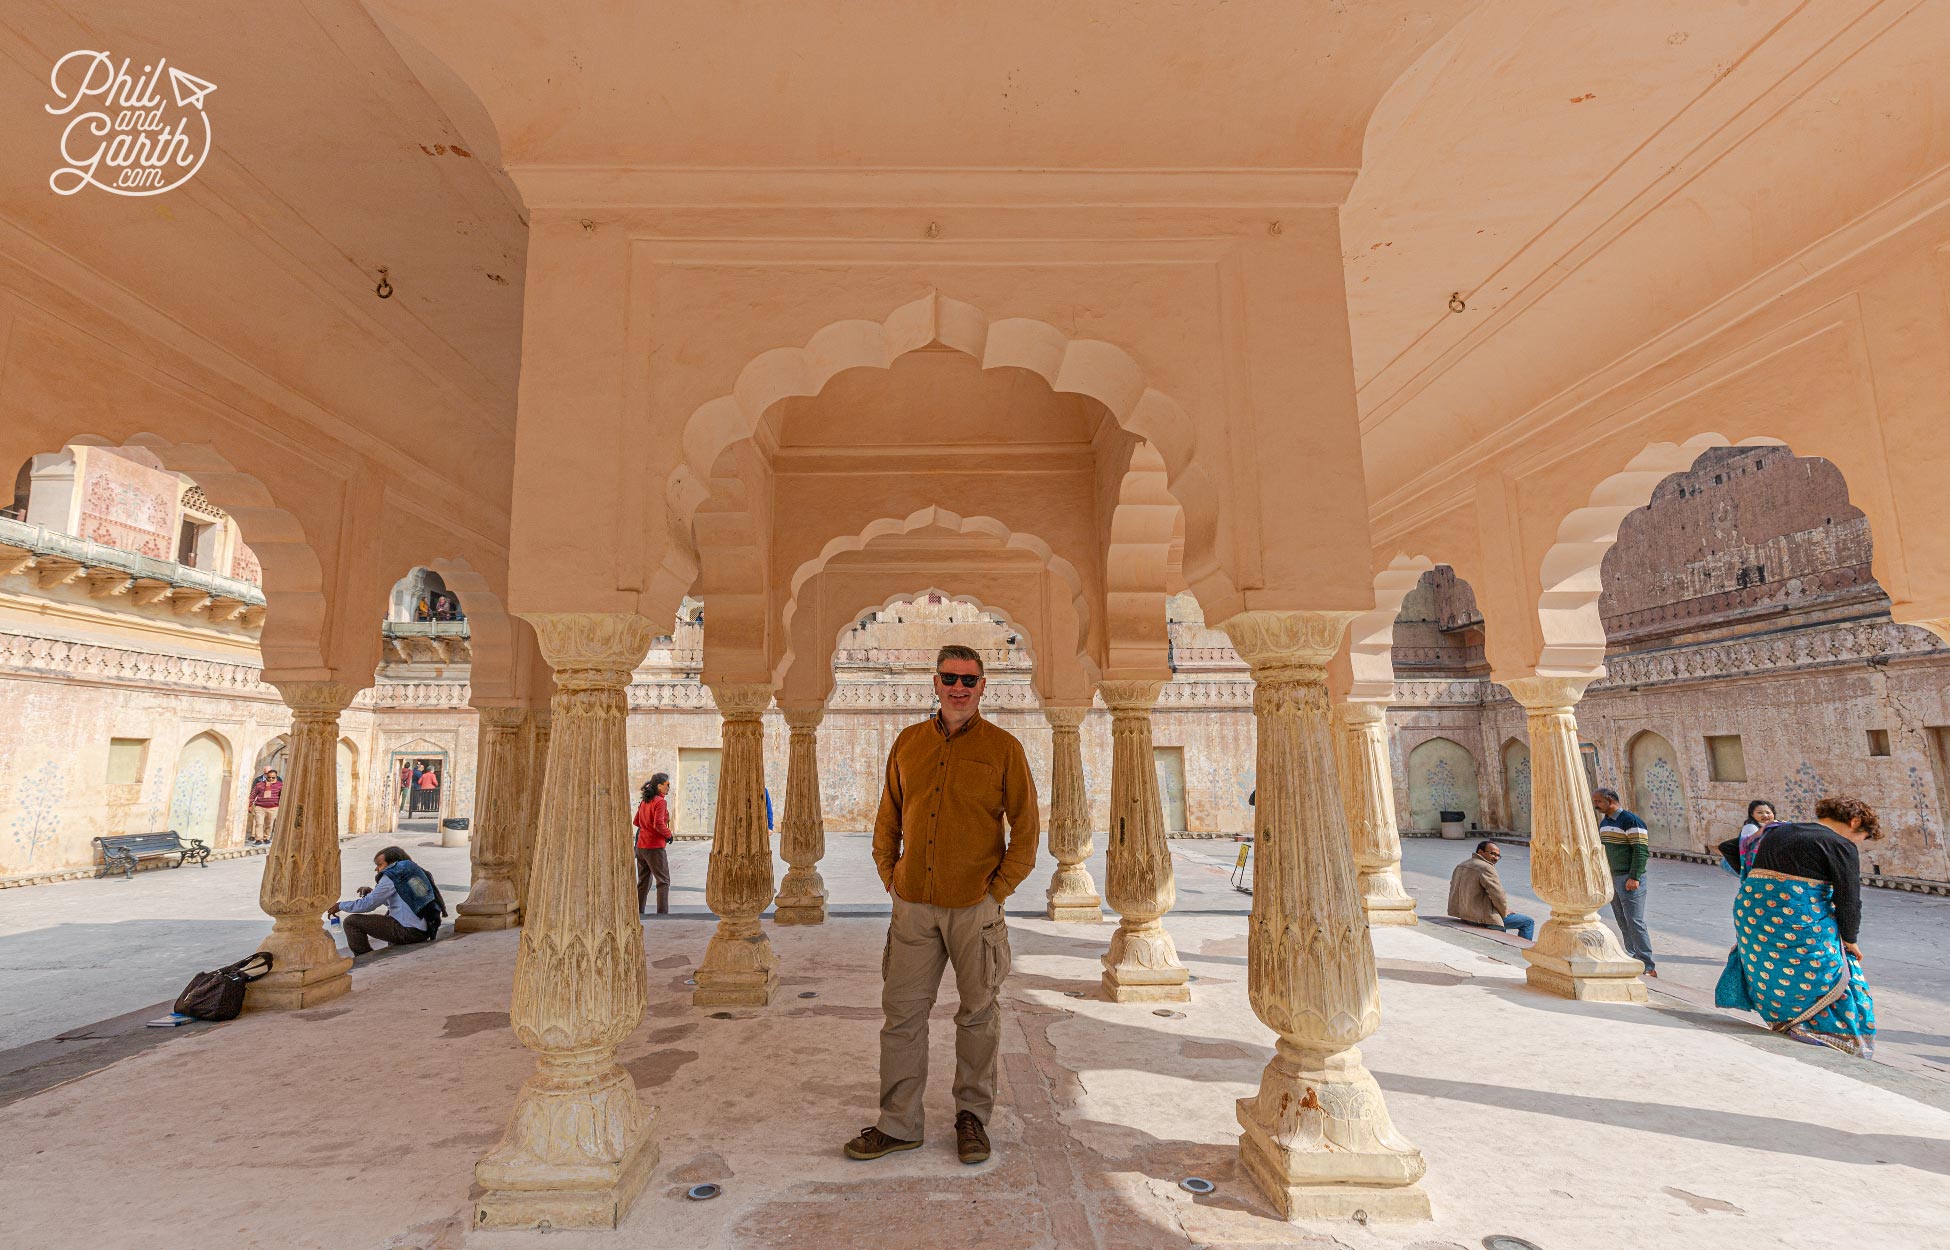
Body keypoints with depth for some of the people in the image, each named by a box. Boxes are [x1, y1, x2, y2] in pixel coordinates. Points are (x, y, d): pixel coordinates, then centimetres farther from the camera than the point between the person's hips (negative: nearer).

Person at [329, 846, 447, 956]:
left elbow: (367, 904, -4)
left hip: (408, 931, -9)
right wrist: (372, 893, 24)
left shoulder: (391, 876, -5)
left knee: (351, 921, -1)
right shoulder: (414, 870, 19)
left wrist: (341, 905, 12)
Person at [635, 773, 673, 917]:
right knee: (663, 880, 1)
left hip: (641, 846, 8)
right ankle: (662, 912, -1)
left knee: (643, 880, 18)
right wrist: (668, 835, -9)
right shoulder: (660, 802, -15)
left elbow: (636, 822, 18)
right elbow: (659, 824, -23)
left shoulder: (644, 802, 11)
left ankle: (638, 911, 22)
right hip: (655, 847, -8)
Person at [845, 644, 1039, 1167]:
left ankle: (972, 1117, 29)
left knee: (978, 1015, 10)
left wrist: (998, 888, -6)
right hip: (913, 905, 3)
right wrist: (890, 876, 6)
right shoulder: (908, 742, 6)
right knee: (901, 1013, 8)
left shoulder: (1003, 747, -4)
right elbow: (888, 817, 14)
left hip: (975, 907, -2)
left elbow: (1026, 828, -2)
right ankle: (899, 1124, 24)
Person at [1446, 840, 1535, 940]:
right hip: (1481, 918, -9)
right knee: (1528, 922, 2)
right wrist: (1505, 912, 0)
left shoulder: (1461, 866, 11)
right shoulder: (1486, 868, -17)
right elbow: (1498, 896, -19)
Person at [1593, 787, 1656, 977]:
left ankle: (1647, 964, -4)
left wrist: (1634, 877, -20)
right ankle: (1633, 959, 17)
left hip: (1629, 879, -8)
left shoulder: (1630, 821, -12)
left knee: (1635, 922, -8)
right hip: (1611, 878, 8)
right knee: (1622, 922, 10)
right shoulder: (1604, 822, 15)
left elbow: (1641, 850, -16)